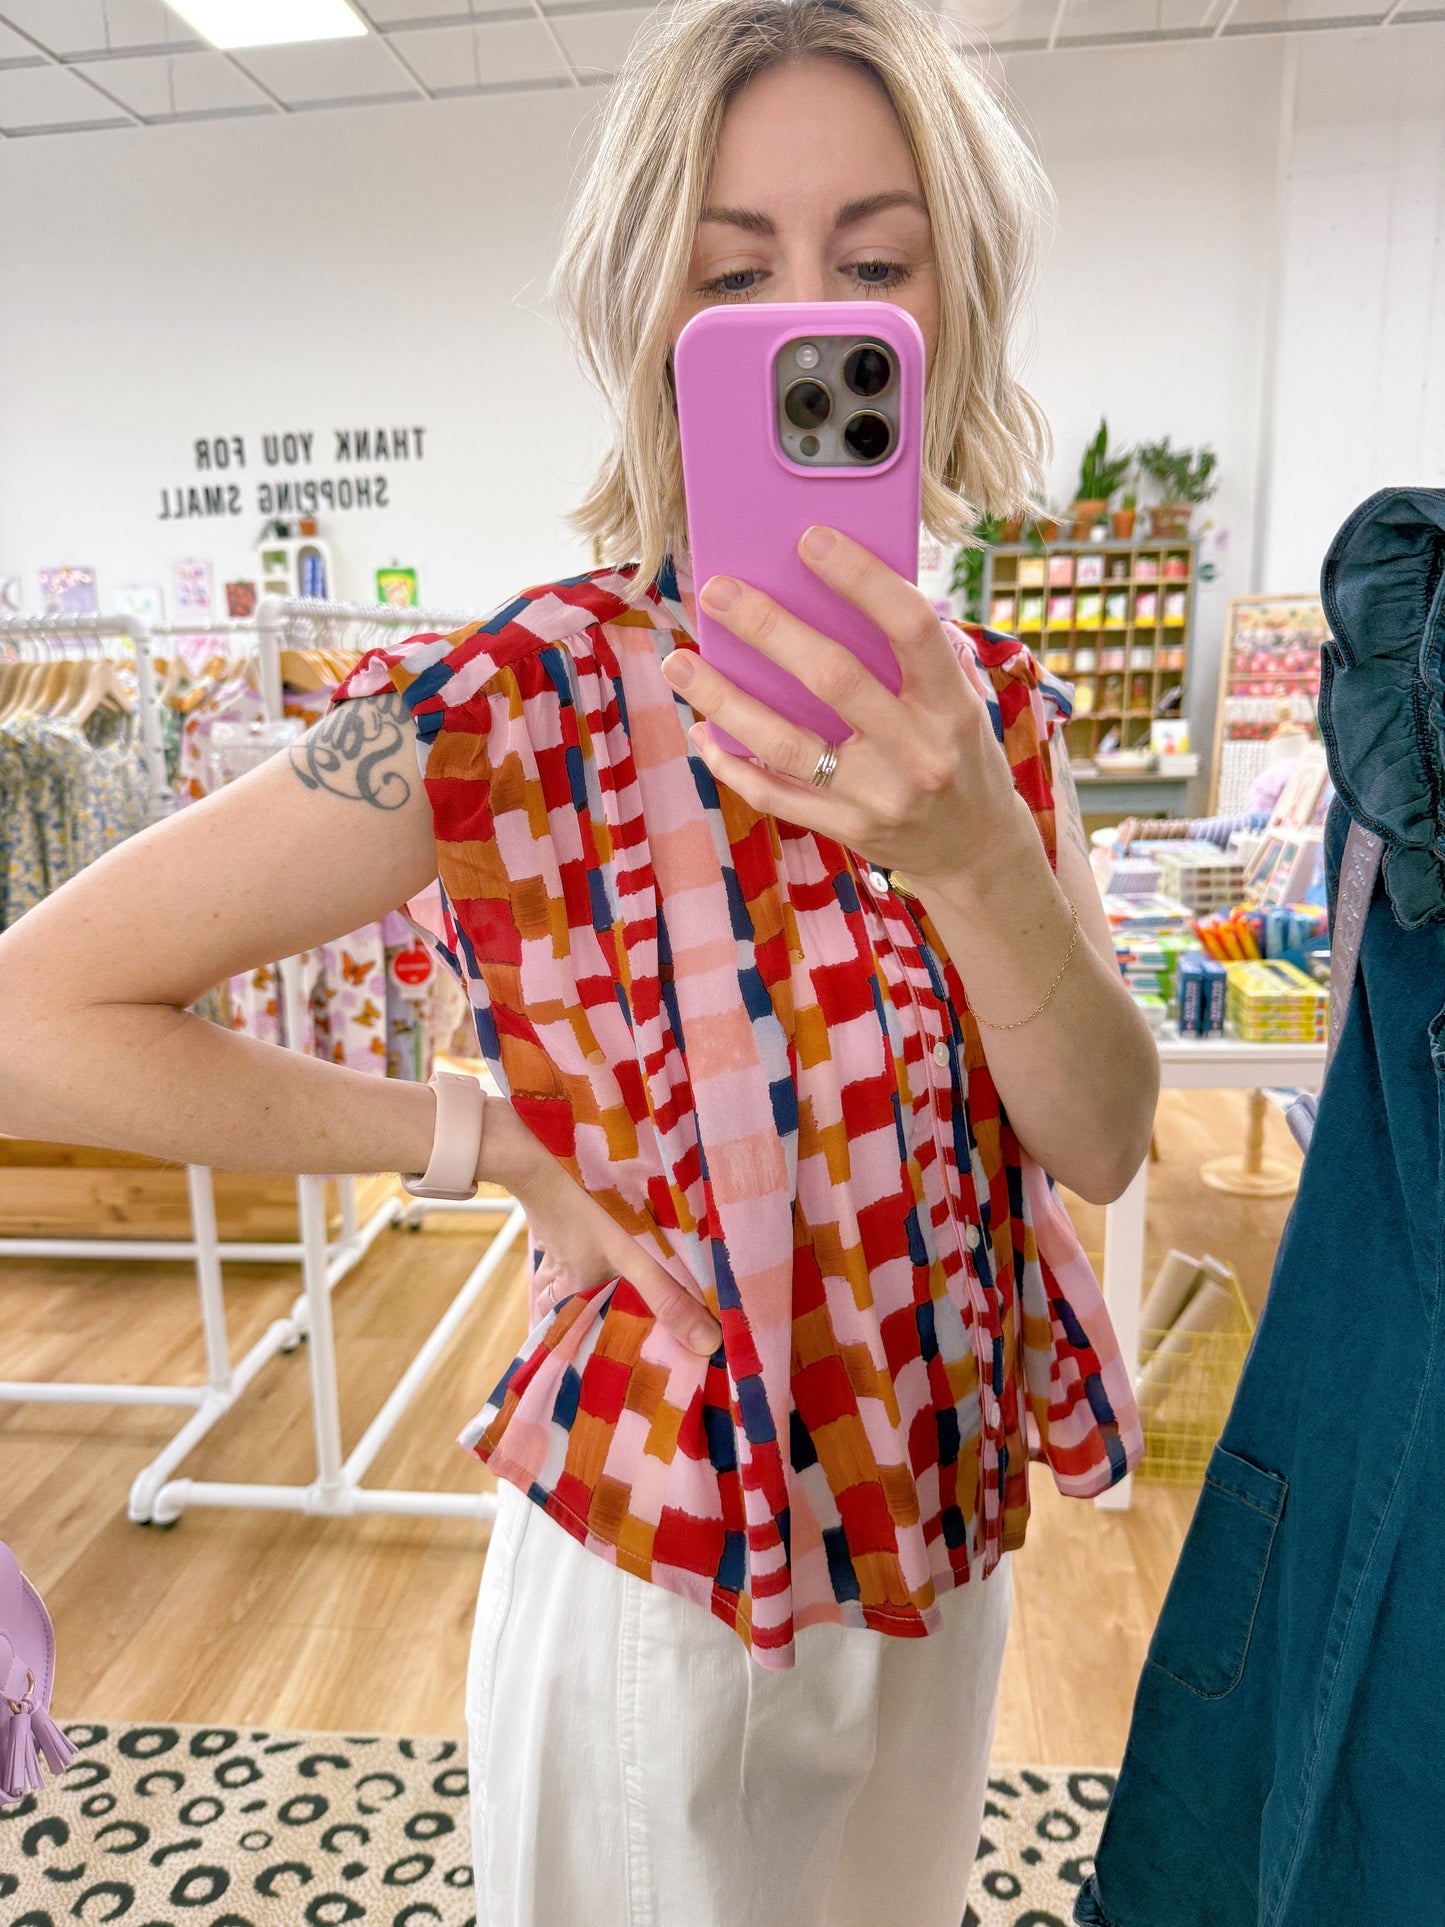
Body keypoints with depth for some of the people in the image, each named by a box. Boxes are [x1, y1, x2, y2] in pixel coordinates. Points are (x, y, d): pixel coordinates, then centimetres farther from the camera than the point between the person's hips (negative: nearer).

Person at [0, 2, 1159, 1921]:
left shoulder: (992, 702, -6)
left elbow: (1104, 1145, -13)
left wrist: (970, 847, -32)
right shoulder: (513, 706, -22)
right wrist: (503, 1141, -18)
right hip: (663, 1580, -5)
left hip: (939, 1530, 6)